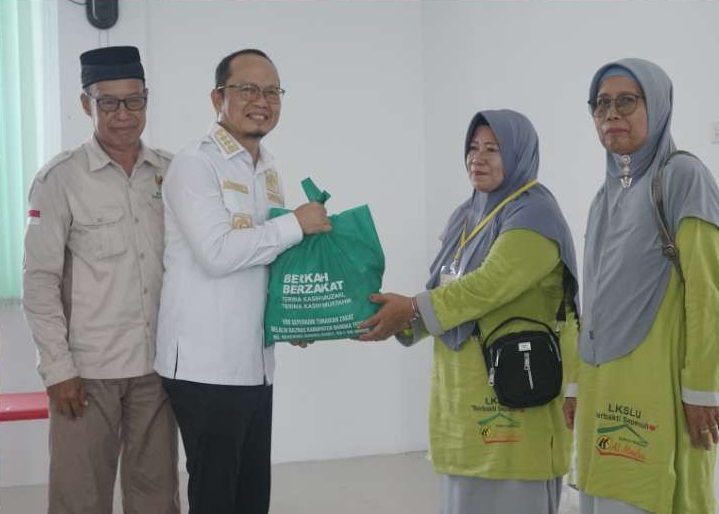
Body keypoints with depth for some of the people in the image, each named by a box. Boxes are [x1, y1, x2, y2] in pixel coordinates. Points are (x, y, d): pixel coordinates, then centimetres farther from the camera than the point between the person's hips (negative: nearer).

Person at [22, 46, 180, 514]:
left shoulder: (172, 171, 6)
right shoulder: (60, 179, -5)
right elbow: (40, 281, -5)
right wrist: (58, 368, -8)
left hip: (157, 364, 3)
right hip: (87, 368, -3)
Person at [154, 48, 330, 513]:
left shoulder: (268, 171, 15)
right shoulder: (195, 164, -9)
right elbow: (217, 253, -20)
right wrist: (296, 225, -12)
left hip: (255, 362, 8)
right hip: (206, 365, -7)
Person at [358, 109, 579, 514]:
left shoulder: (534, 214, -11)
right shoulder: (468, 215, 16)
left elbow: (490, 284, -23)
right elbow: (445, 292, 15)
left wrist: (414, 309, -21)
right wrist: (402, 319, -2)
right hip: (464, 387, 8)